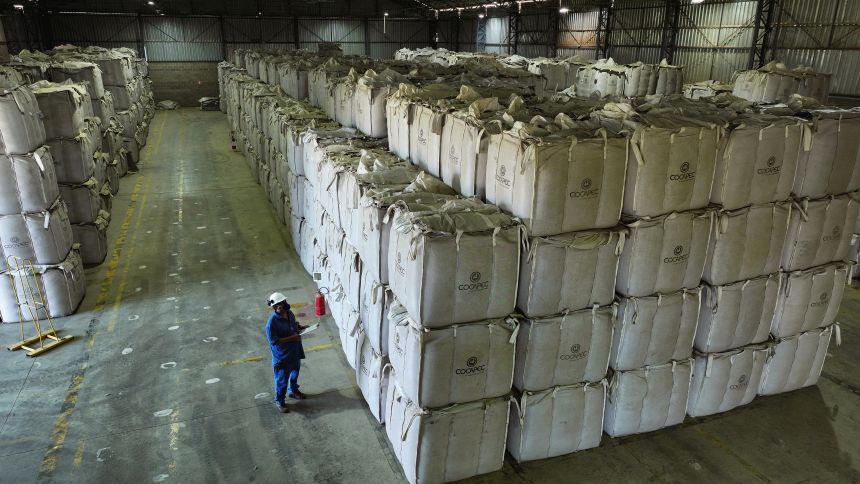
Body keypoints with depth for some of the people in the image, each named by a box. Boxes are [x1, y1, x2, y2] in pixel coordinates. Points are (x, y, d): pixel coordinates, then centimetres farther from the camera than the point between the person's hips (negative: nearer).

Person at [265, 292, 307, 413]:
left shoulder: (289, 313, -5)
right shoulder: (272, 322, -28)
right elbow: (273, 341, -26)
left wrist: (302, 327, -7)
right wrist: (291, 338, -29)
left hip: (295, 352, 7)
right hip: (282, 357, -7)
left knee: (294, 374, 28)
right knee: (282, 380, 10)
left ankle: (293, 391, 53)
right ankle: (279, 402, 32)